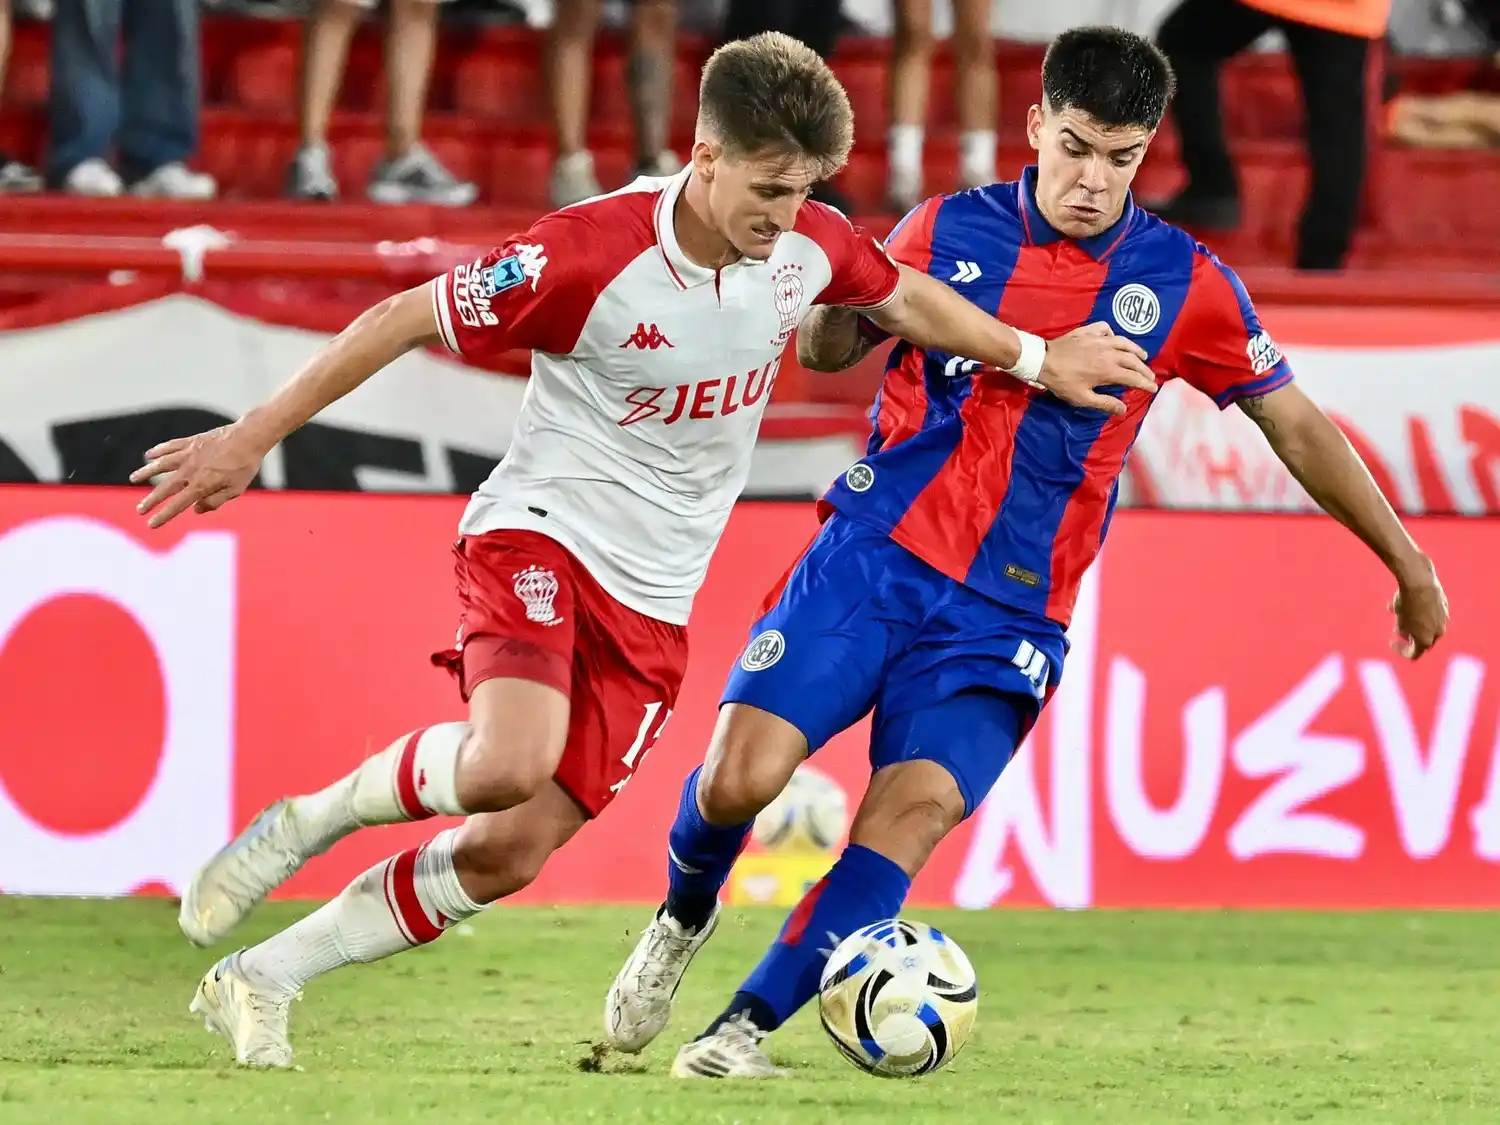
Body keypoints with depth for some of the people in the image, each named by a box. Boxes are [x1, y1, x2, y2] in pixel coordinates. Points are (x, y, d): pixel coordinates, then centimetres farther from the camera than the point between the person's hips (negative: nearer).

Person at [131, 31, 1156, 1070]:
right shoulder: (591, 252, -21)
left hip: (650, 608, 6)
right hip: (543, 532, -6)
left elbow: (904, 299, 19)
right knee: (511, 765, -35)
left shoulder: (810, 247, -5)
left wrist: (1038, 359, 25)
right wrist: (251, 441, -12)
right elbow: (406, 319, -14)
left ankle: (256, 983, 12)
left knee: (512, 853, -1)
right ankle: (313, 818, -6)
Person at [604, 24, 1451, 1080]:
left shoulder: (1184, 283, 3)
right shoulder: (947, 230, 4)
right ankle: (684, 917, 19)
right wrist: (836, 297, -7)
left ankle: (744, 1029, -20)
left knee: (915, 809, -24)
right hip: (873, 555, 0)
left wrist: (1409, 564, 13)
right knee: (739, 775, -15)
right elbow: (827, 353, 18)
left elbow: (1297, 426, 12)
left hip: (1009, 611, 0)